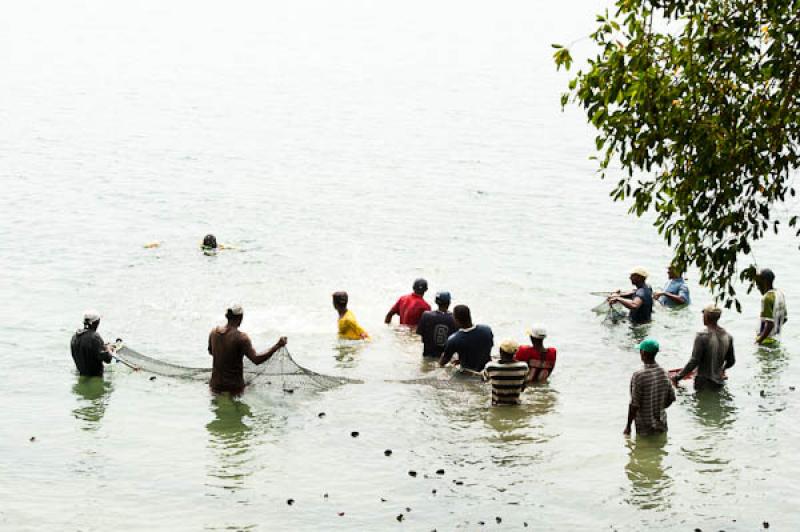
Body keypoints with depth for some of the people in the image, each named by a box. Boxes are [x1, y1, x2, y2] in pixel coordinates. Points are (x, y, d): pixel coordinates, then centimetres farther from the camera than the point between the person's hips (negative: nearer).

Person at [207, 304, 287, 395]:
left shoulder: (214, 332, 1)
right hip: (234, 387, -5)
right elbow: (256, 360, -24)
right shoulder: (241, 337, -18)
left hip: (216, 385, 5)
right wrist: (277, 346, -21)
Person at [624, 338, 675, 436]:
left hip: (644, 428, -5)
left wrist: (628, 426, -8)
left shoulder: (638, 376, -20)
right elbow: (671, 398, 7)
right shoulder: (664, 373, -1)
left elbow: (634, 405, -18)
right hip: (661, 425, 5)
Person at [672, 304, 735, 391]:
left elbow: (694, 362, -19)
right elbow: (731, 361, 12)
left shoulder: (702, 336, -17)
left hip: (704, 383, -6)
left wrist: (678, 377, -10)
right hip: (719, 383, 6)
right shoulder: (727, 337, 2)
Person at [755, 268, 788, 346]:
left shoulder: (767, 298, -20)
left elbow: (770, 324, -25)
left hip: (766, 341, -9)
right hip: (776, 339, 9)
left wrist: (759, 341, -21)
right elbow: (784, 318, 17)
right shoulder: (780, 294, 8)